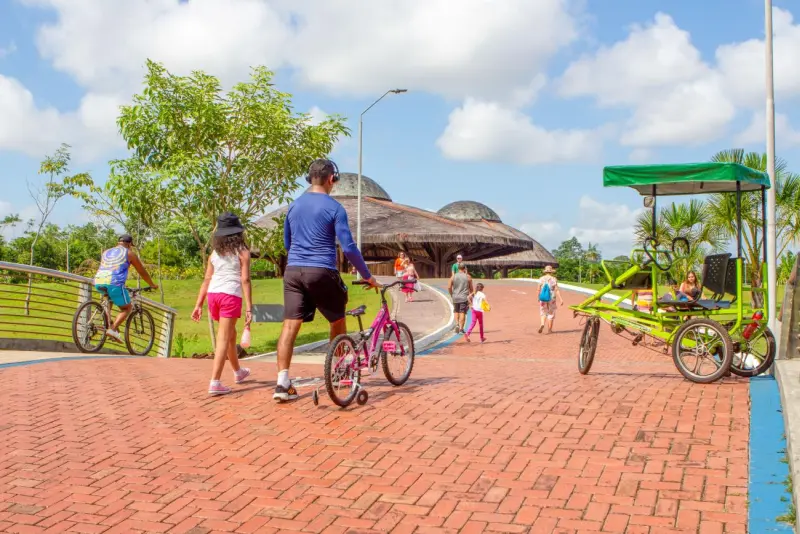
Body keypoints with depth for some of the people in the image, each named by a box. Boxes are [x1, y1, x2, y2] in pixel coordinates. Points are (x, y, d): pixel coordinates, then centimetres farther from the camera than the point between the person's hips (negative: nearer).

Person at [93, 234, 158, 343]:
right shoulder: (129, 253, 14)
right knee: (126, 308, 11)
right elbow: (142, 272, 19)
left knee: (109, 297, 37)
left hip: (98, 282, 6)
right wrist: (152, 285, 33)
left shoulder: (106, 252, 28)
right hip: (114, 283, -6)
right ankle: (113, 329, -11)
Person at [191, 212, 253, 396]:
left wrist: (198, 305, 12)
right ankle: (215, 383, -13)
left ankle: (238, 372, 41)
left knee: (230, 334, 23)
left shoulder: (215, 253, 16)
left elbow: (207, 280, 11)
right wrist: (249, 308, -7)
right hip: (231, 295, -5)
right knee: (223, 339, -5)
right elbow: (245, 280, -6)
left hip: (213, 295, 5)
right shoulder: (242, 252, 2)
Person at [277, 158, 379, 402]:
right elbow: (348, 247, -8)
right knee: (337, 320, 16)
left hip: (293, 271, 4)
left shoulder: (294, 205, 12)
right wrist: (367, 275, 1)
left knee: (290, 325, -1)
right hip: (322, 272, -4)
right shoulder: (334, 208, -5)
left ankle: (282, 383, -9)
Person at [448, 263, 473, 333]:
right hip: (464, 298, -2)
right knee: (462, 313, 1)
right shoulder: (468, 277, -2)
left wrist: (452, 295, 11)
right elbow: (471, 288, 3)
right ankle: (461, 329, 0)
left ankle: (457, 324, 0)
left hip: (455, 297, 2)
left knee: (456, 311, 18)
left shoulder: (453, 277, 0)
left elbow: (449, 287, -4)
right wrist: (470, 294, 22)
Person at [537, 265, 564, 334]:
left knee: (543, 312, 14)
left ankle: (542, 324, -12)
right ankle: (549, 329, 12)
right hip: (551, 299, -1)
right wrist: (560, 299, -10)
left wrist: (538, 298, 13)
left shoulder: (541, 279, -2)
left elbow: (539, 289, -1)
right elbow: (557, 290, -10)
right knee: (551, 314, 9)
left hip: (543, 298, 1)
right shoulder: (553, 279, -5)